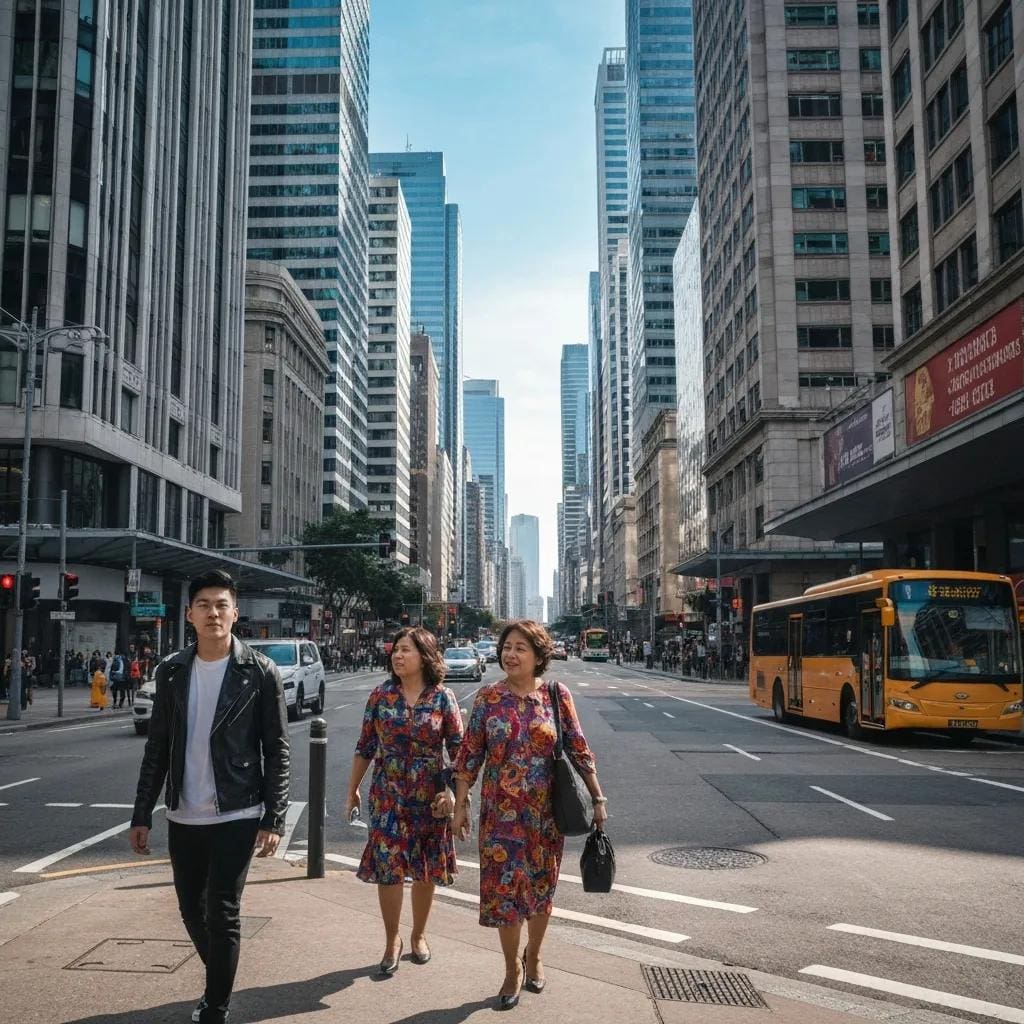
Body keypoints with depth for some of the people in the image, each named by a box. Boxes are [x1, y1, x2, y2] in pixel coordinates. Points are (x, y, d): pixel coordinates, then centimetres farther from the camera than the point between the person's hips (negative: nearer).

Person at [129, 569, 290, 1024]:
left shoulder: (260, 672, -8)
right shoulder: (172, 672, 3)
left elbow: (277, 752, -7)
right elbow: (157, 748, 8)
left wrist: (274, 820, -10)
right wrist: (142, 815, 5)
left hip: (236, 817, -4)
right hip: (183, 817, 4)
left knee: (222, 916, -2)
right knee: (192, 911, 16)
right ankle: (219, 984, 41)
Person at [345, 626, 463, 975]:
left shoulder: (443, 698, -5)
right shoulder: (381, 696, 0)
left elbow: (458, 750, -4)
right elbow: (365, 748, 6)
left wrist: (452, 792, -12)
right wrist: (353, 790, 7)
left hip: (429, 799, -1)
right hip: (387, 797, 1)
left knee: (426, 870, 11)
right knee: (387, 869, 0)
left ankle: (418, 936, 31)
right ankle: (392, 941, 18)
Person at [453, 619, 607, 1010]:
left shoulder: (557, 695, -5)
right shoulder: (488, 697, -4)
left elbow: (579, 750, 0)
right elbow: (469, 755, 0)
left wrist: (598, 798, -1)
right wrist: (460, 805, -1)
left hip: (546, 811, 1)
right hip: (501, 812, 0)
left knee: (541, 886, 14)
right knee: (504, 887, 2)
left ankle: (533, 957, 38)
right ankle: (512, 970, 22)